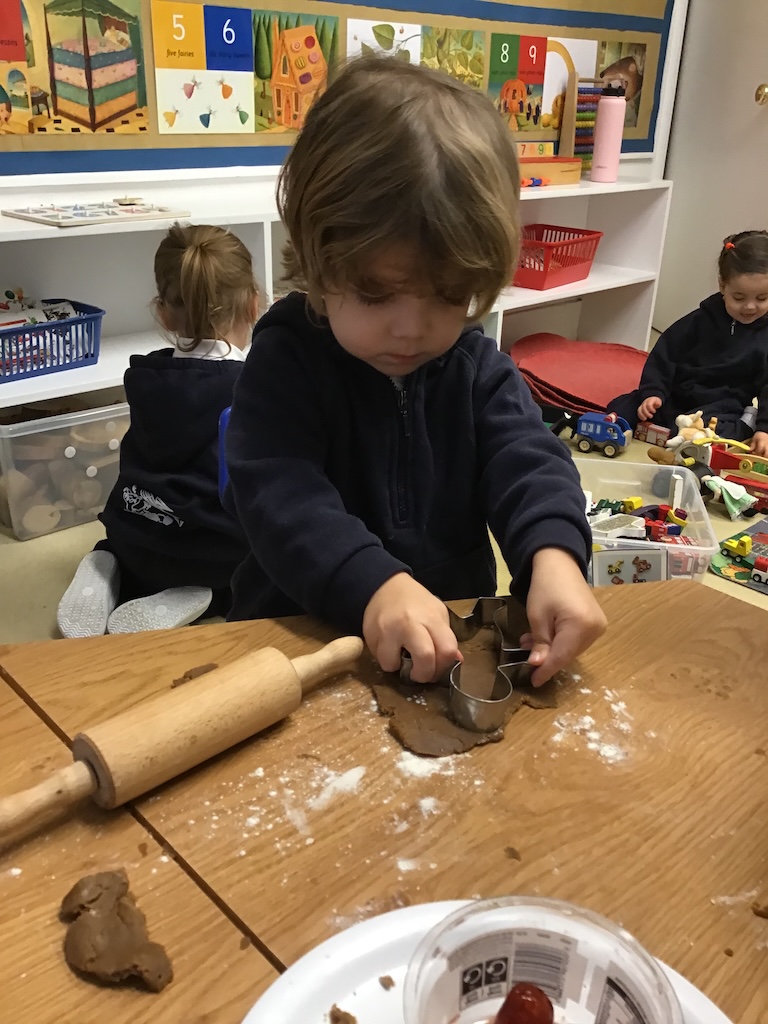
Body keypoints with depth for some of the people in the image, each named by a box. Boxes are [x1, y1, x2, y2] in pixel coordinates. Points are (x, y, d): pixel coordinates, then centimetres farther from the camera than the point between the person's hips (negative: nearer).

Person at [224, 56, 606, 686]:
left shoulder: (480, 370, 3)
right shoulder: (285, 359, -9)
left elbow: (528, 462, -9)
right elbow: (279, 495, -21)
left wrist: (554, 553, -29)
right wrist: (374, 585, -37)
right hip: (306, 636, -2)